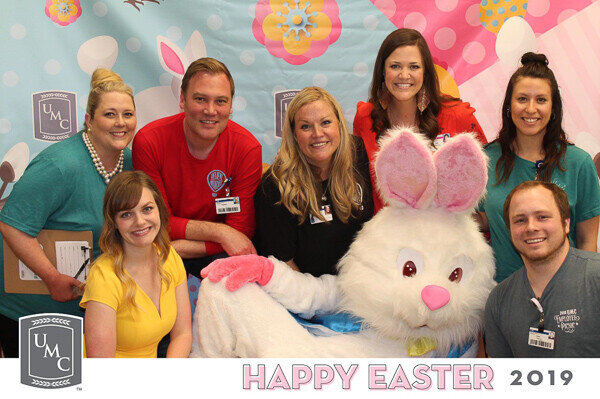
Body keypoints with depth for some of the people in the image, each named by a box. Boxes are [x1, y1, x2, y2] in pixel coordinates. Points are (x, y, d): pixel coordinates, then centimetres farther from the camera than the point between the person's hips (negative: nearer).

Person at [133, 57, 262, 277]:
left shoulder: (247, 148, -14)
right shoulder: (148, 142, -15)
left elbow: (241, 231, -13)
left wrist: (175, 248, -25)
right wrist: (218, 232, -23)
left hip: (215, 252, 1)